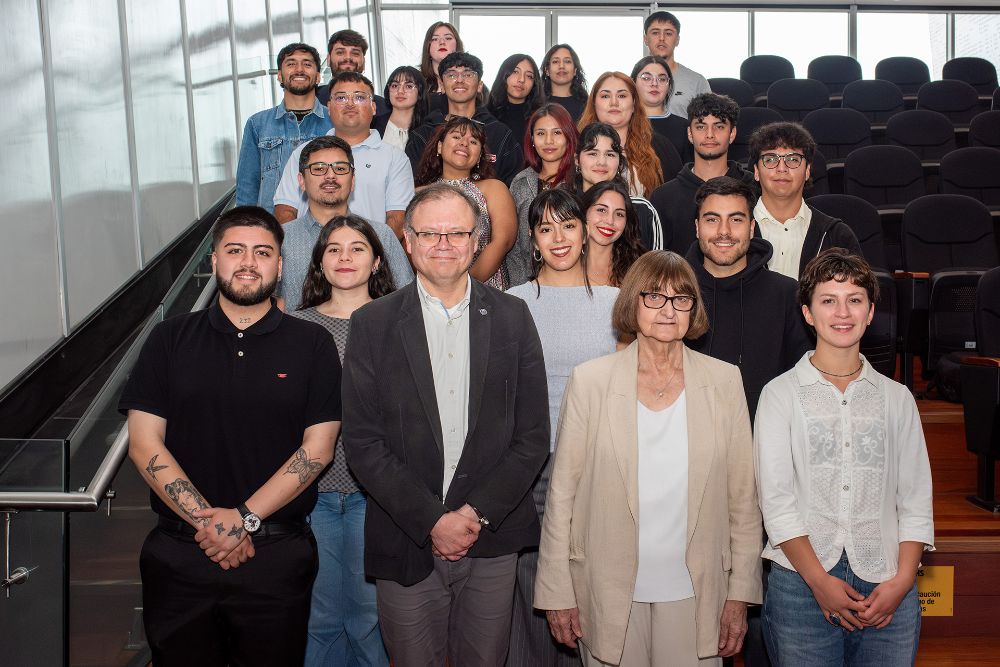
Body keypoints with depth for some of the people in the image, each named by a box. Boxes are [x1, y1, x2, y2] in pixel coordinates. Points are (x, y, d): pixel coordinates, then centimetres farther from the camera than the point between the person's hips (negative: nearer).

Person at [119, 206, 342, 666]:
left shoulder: (312, 344, 2)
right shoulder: (170, 339, 5)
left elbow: (318, 447, -4)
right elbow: (144, 443, -2)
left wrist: (246, 518, -14)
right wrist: (207, 522, -12)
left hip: (278, 557, -1)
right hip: (179, 556, 1)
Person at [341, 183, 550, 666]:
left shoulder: (512, 317, 2)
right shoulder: (372, 324, -2)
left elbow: (533, 437, 0)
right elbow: (362, 443, -6)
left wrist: (478, 514, -9)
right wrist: (431, 521, -12)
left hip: (493, 543, 1)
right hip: (406, 545, -1)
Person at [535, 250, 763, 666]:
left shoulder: (724, 382, 0)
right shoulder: (589, 381, -4)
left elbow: (742, 496, 3)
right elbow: (562, 491, -2)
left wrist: (740, 594, 1)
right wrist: (557, 592, -2)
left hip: (695, 593, 1)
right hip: (608, 596, -1)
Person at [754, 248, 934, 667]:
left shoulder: (896, 398, 11)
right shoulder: (781, 393, 2)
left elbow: (916, 499, 7)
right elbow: (776, 499, -4)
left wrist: (902, 580, -5)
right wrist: (819, 581, -10)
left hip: (885, 589, 2)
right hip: (800, 583, -2)